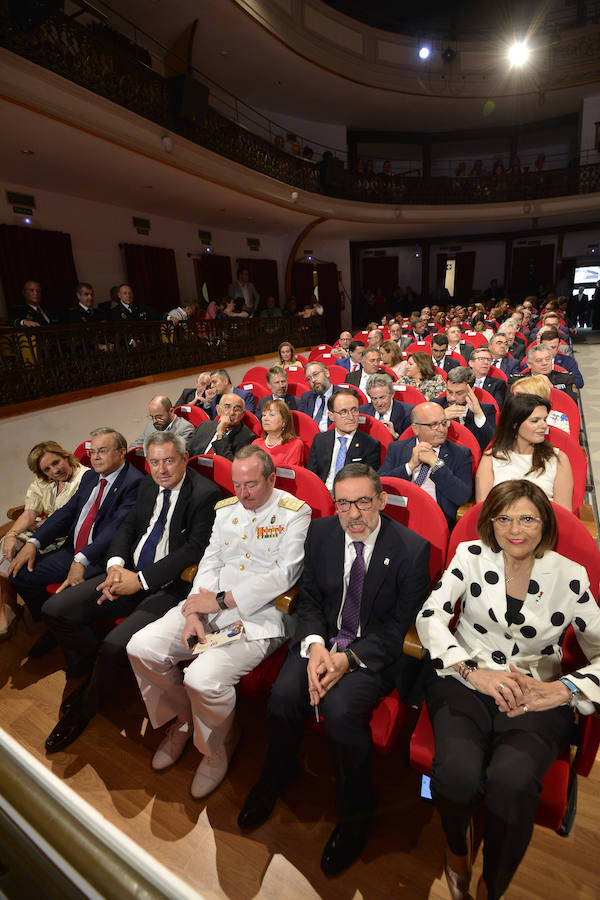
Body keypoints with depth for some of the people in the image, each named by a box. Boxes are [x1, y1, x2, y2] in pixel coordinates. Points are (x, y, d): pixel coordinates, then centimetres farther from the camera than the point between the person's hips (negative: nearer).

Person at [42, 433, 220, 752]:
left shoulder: (205, 494, -13)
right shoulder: (149, 486, 11)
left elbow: (195, 549, -18)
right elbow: (127, 526, 14)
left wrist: (141, 579, -18)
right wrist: (116, 564, -6)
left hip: (169, 586, -7)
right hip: (129, 574, 8)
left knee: (115, 646, -25)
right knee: (55, 610, -4)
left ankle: (86, 706, 10)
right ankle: (94, 670, 20)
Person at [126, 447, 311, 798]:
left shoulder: (295, 512, -8)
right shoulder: (226, 509, 12)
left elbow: (285, 574, -16)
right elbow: (210, 563, 10)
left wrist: (222, 599, -15)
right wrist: (194, 613, -6)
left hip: (259, 615, -6)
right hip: (213, 605, 7)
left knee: (203, 677, -26)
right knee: (142, 648, -6)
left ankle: (218, 748, 11)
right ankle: (183, 719, 22)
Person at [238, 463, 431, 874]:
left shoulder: (412, 549, -14)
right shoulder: (320, 533, -2)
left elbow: (400, 625, -9)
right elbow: (309, 600, 3)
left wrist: (349, 658, -20)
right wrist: (315, 647, -16)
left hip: (374, 651, -3)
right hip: (324, 639, 4)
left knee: (340, 709, -27)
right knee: (284, 695, -20)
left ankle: (356, 812, 5)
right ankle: (277, 776, 16)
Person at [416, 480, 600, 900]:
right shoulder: (472, 556, 0)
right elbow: (430, 616, -7)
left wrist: (562, 689, -15)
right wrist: (475, 672, -17)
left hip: (538, 698, 0)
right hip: (466, 684, 0)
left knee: (511, 780, -29)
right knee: (458, 773, -26)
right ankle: (458, 846, 12)